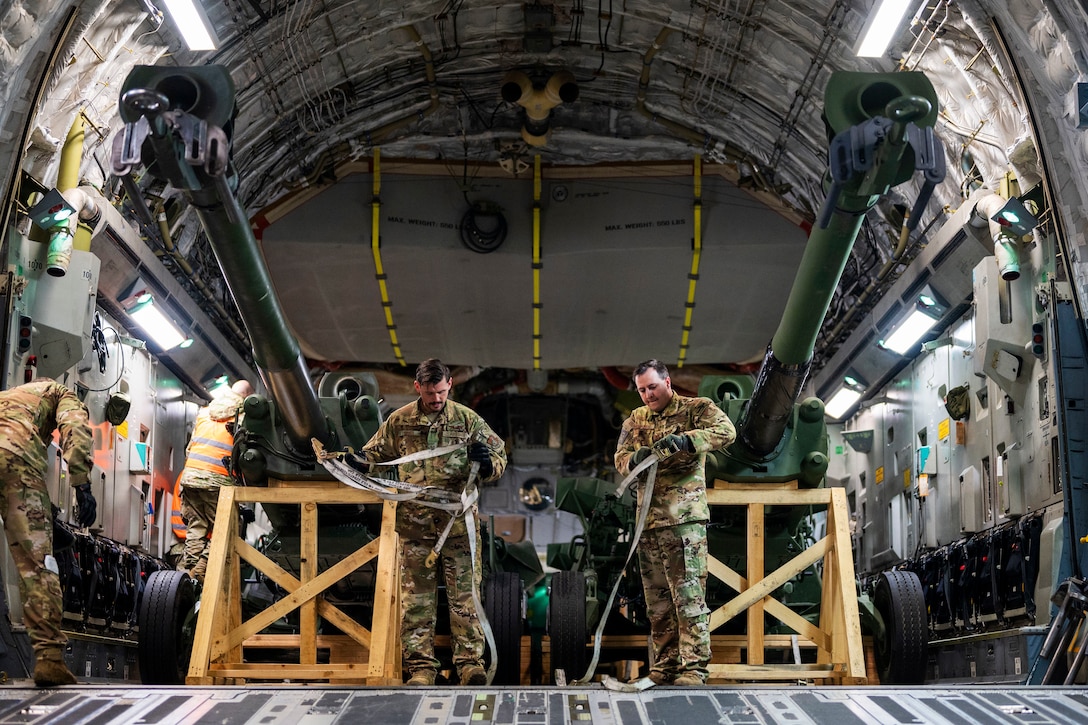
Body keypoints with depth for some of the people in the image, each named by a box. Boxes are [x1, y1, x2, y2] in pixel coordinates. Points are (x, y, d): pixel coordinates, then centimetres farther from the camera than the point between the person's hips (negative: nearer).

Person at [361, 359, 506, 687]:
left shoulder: (467, 419, 4)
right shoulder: (399, 421, 7)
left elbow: (499, 455, 10)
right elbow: (377, 454, 20)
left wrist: (487, 463, -12)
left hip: (458, 521, -1)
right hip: (414, 523, 1)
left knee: (464, 592, 1)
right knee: (416, 596, 3)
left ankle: (470, 662, 7)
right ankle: (420, 666, 9)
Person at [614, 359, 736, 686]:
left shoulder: (697, 408, 1)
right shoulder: (636, 420, 18)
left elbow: (726, 431, -15)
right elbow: (620, 459, 10)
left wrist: (685, 440, -29)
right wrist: (635, 458, -14)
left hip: (685, 519, -6)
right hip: (648, 521, 6)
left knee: (689, 596, -9)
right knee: (657, 601, 9)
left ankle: (693, 669, -7)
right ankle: (664, 668, 16)